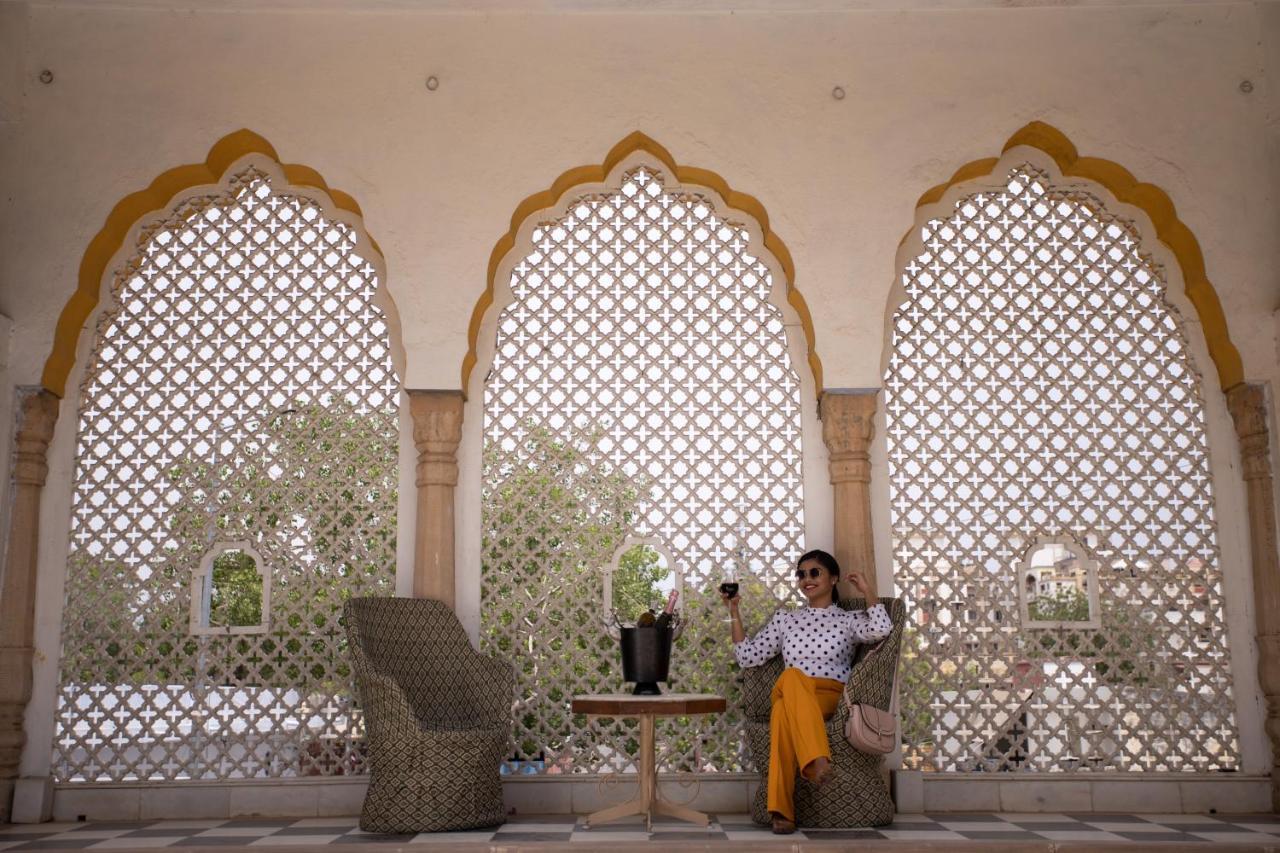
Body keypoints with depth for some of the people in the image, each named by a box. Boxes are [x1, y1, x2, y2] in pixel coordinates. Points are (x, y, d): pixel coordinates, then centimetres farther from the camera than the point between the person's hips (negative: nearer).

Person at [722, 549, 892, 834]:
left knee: (785, 710, -38)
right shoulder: (784, 619, 24)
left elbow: (881, 629, -7)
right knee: (792, 676, -39)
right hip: (789, 696, 1)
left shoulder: (848, 619, 16)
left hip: (832, 700, -1)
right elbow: (747, 656, 17)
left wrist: (866, 591, 5)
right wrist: (734, 611, 14)